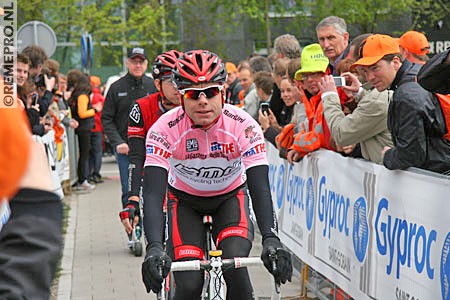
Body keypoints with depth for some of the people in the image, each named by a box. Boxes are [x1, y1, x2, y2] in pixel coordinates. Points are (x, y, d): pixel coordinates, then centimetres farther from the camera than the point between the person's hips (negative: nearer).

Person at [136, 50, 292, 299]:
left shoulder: (243, 126, -28)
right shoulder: (165, 129, -29)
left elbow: (260, 187, -32)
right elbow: (153, 192, -35)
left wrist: (271, 239, -48)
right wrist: (154, 247, -50)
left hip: (231, 196, 0)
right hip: (185, 200, 0)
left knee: (235, 267, -26)